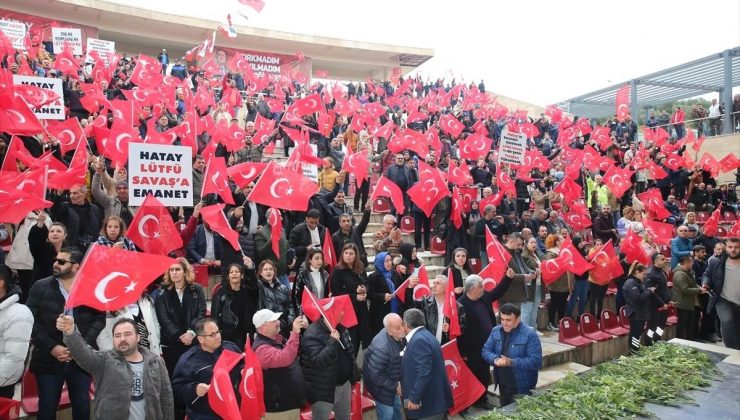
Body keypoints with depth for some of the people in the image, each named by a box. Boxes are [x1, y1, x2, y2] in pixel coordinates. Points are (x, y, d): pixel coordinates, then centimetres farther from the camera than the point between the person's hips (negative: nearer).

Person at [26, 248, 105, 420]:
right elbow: (32, 321, -4)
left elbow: (99, 319, -3)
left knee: (82, 406, 12)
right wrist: (52, 347, -13)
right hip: (48, 359, 0)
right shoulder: (40, 287, 2)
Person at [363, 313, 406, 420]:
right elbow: (375, 374, -32)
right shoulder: (382, 347, -39)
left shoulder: (398, 336, -13)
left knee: (396, 408, 25)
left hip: (393, 381, 8)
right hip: (382, 387, -8)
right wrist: (395, 386, -23)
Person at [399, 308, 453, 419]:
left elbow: (424, 372, -27)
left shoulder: (419, 340, -20)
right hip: (432, 398, 9)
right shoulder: (422, 335, 11)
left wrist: (414, 398, -22)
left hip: (428, 402, -9)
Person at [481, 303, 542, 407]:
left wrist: (511, 362, -32)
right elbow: (486, 350, 2)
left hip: (522, 387, -6)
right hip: (503, 384, 6)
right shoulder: (495, 331, 0)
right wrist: (495, 359, -21)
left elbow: (536, 361, -24)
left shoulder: (529, 335, -19)